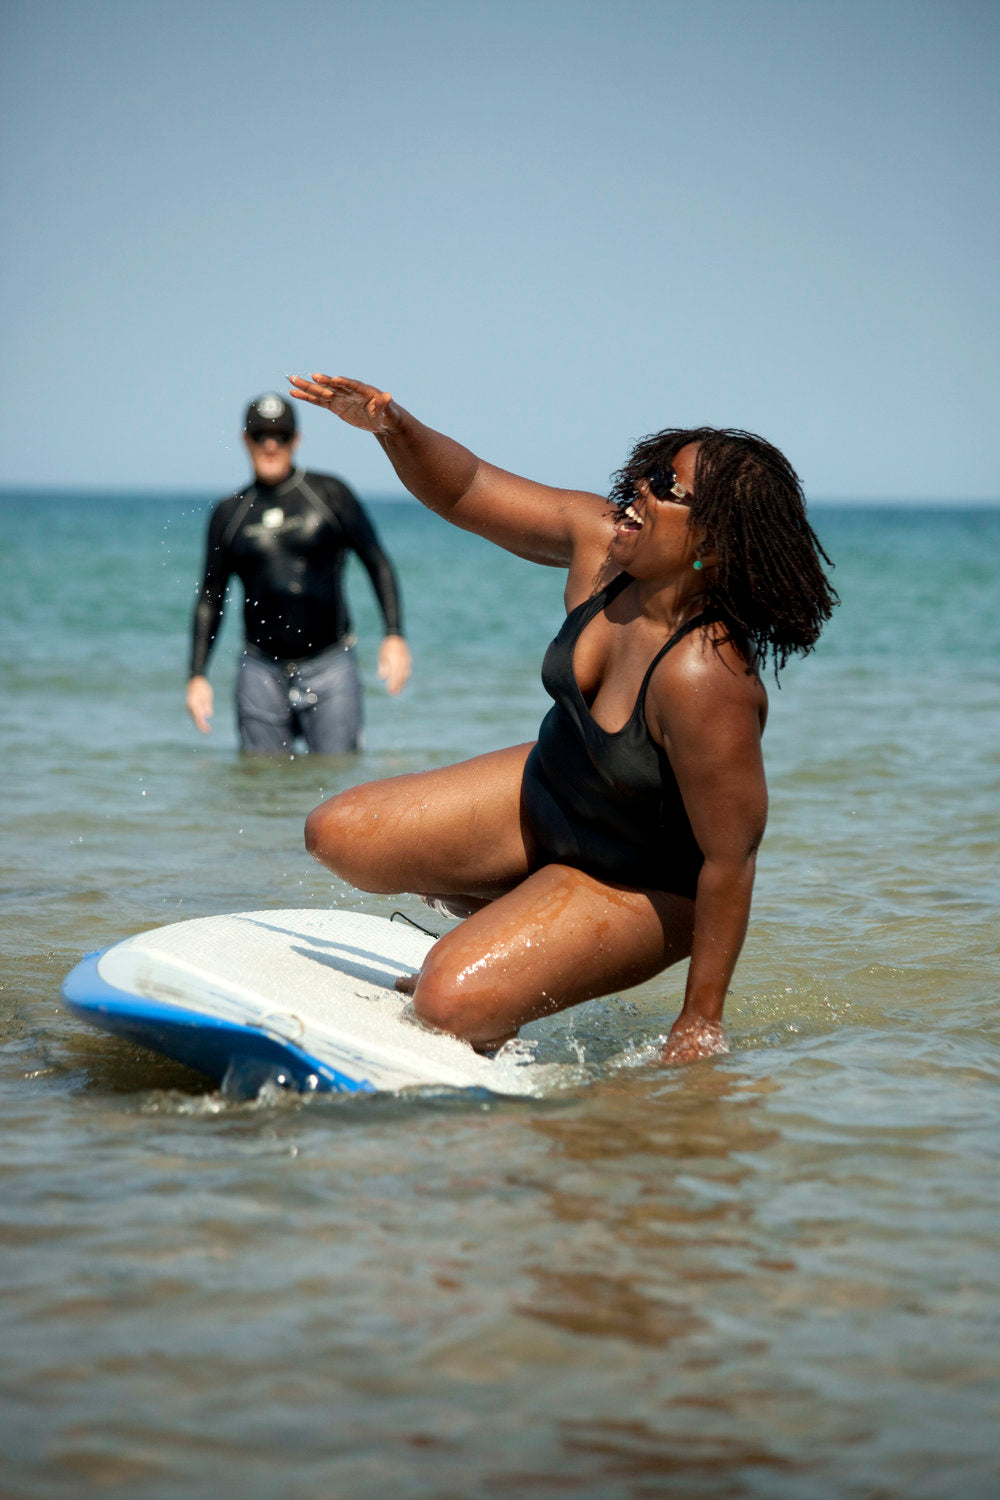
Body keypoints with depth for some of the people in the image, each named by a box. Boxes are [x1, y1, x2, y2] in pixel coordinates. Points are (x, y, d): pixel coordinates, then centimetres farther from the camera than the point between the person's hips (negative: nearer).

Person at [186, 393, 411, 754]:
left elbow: (378, 564, 4)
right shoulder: (229, 513, 9)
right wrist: (197, 676, 7)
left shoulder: (330, 494, 3)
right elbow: (210, 599, 14)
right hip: (261, 669, 2)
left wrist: (395, 635, -7)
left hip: (330, 667, -2)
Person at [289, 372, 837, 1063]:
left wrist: (702, 1020, -25)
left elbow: (730, 859, -32)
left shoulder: (704, 676, -39)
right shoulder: (598, 541, -17)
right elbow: (463, 492, -6)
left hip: (640, 885, -8)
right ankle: (504, 925, 26)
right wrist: (395, 427, -27)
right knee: (339, 834, 6)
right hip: (545, 793, 8)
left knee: (453, 1000, -23)